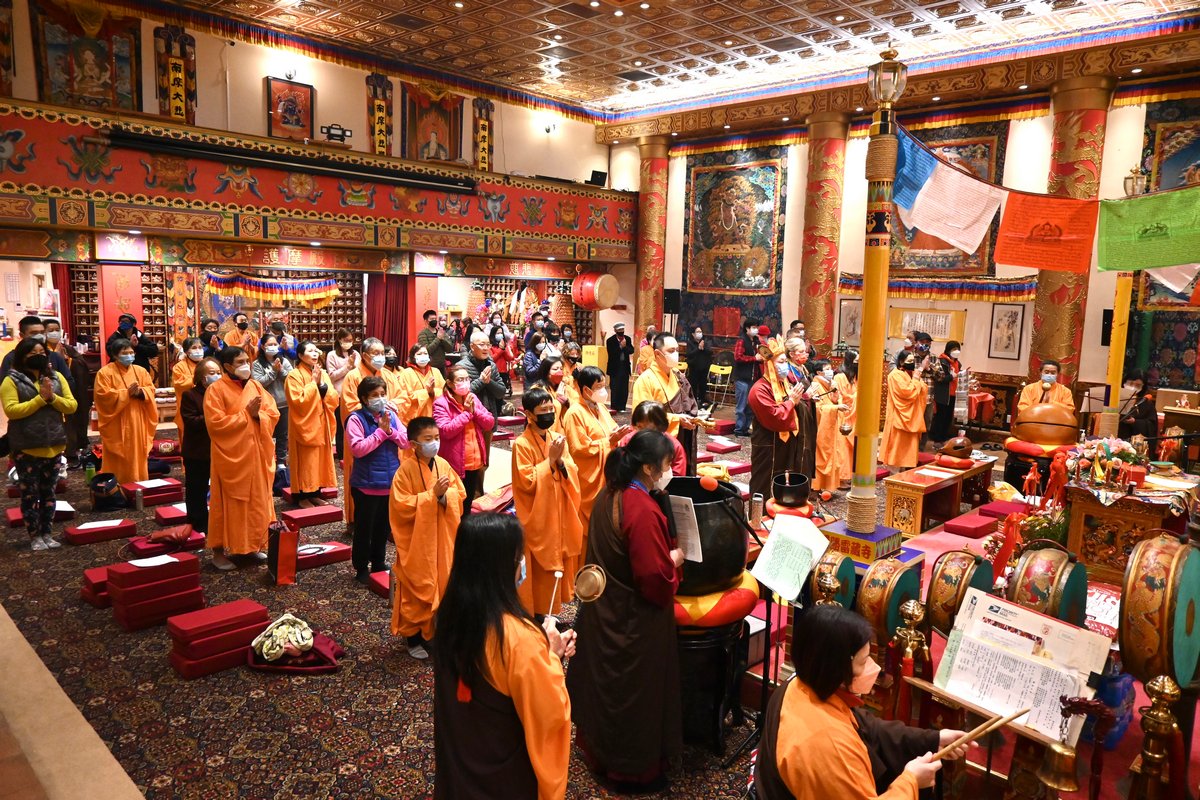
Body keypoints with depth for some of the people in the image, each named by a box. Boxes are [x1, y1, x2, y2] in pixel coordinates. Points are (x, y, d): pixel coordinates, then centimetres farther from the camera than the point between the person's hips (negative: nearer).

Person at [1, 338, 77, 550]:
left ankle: (47, 534, 21)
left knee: (48, 492, 12)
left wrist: (52, 397, -16)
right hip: (26, 448, -4)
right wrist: (40, 399, -19)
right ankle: (34, 536, 13)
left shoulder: (57, 377, 6)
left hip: (53, 446, 4)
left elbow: (72, 406, 1)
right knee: (30, 494, 3)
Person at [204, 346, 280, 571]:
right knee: (229, 504, 2)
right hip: (231, 456, -6)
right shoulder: (216, 390, -9)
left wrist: (257, 415, -16)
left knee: (257, 501, 12)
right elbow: (216, 423, -19)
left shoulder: (255, 386, 9)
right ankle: (219, 550, 13)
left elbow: (273, 413, 4)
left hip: (256, 454, 6)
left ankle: (253, 544, 25)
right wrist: (246, 414, -18)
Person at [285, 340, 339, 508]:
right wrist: (313, 383, -17)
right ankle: (302, 496, 8)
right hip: (305, 425, -6)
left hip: (321, 425, 6)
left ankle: (315, 494, 20)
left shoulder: (323, 374, 9)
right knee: (305, 462, -2)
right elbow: (298, 401, -22)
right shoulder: (294, 375, -9)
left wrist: (322, 384, -12)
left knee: (319, 460, 10)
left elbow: (334, 400, 1)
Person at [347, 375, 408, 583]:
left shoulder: (391, 415, 4)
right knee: (364, 528, 8)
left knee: (383, 527, 17)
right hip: (367, 485, -5)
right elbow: (358, 449, -21)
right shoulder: (356, 419, -10)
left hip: (390, 483, 5)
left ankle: (379, 564, 34)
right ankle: (361, 568, 22)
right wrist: (380, 431, -19)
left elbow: (406, 442, -1)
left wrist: (390, 430, -16)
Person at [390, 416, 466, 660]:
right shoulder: (406, 469, -15)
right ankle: (413, 637, 24)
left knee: (445, 583, 12)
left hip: (443, 538, 5)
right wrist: (432, 494, -24)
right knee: (418, 588, 7)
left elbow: (460, 493, 3)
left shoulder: (443, 465, 0)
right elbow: (401, 505, -19)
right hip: (417, 541, -4)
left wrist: (445, 494, -19)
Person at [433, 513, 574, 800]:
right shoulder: (519, 637, -32)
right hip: (507, 776, -6)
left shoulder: (451, 614, -9)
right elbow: (550, 714, -22)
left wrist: (544, 651, -1)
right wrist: (550, 654, -12)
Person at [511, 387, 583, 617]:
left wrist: (560, 462, -15)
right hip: (537, 519, -6)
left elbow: (573, 473, 5)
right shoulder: (521, 444, -14)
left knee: (558, 561, 14)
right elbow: (528, 482, -19)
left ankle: (550, 613, 28)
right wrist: (550, 460, -21)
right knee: (539, 569, 1)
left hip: (559, 514, 7)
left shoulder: (557, 438, 6)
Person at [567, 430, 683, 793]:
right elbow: (655, 580, -28)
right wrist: (674, 560, -10)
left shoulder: (609, 494, -3)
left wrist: (662, 554, 7)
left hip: (603, 610, 9)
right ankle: (633, 769, 31)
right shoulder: (644, 511, -30)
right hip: (634, 623, -9)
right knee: (635, 691, 11)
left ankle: (596, 745, 46)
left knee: (606, 680, 26)